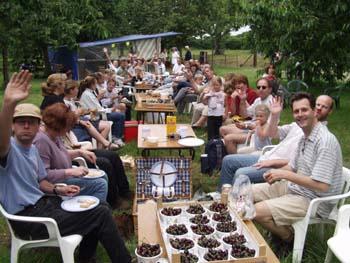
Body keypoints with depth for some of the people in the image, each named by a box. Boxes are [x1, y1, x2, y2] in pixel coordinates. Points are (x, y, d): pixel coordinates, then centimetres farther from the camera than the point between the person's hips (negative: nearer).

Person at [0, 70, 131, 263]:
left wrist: (57, 190, 1)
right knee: (101, 214, -15)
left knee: (100, 206, 12)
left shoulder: (32, 149, 12)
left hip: (41, 203, 10)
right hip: (28, 218, -10)